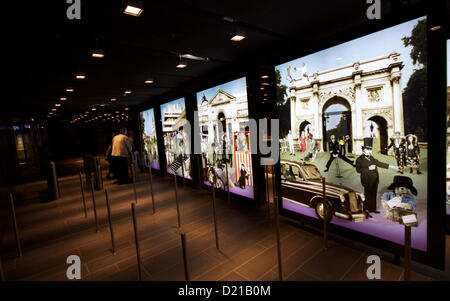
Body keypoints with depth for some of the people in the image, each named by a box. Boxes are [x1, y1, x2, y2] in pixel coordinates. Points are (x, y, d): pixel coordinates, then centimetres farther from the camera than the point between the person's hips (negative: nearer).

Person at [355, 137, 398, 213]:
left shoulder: (371, 158, 11)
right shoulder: (359, 159, -11)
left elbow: (379, 163, 16)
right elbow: (358, 170, -17)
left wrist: (391, 167, 15)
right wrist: (368, 168, -21)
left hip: (374, 180, 7)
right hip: (368, 181, -7)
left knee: (373, 195, 14)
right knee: (368, 196, -1)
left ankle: (373, 209, 27)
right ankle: (366, 210, 10)